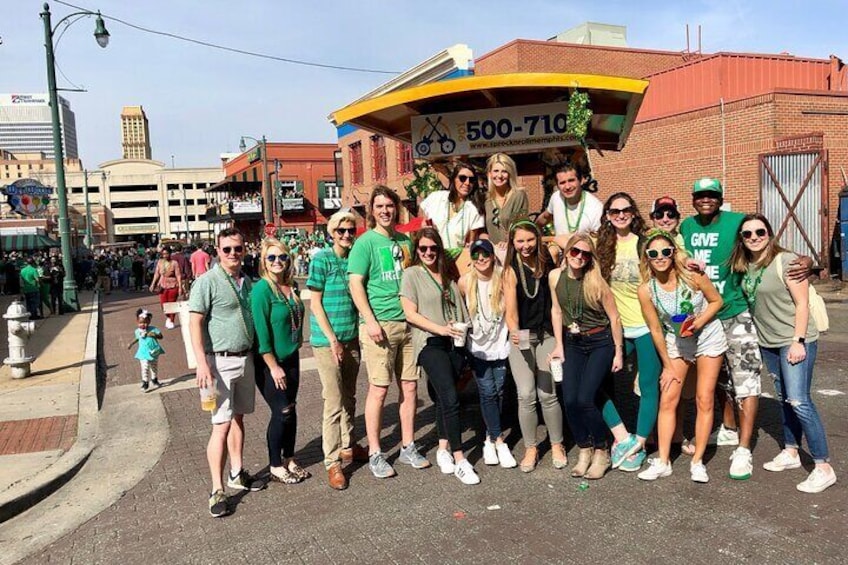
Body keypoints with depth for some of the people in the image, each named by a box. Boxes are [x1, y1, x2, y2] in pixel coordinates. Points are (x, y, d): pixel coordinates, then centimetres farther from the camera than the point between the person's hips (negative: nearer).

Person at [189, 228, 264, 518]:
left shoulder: (247, 281, 11)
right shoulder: (207, 282, -10)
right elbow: (195, 323, -14)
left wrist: (255, 353, 16)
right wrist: (202, 363, -22)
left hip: (245, 358, 7)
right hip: (220, 361, -7)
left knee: (238, 418, 16)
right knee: (222, 424, -7)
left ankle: (237, 473, 29)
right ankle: (217, 490, 0)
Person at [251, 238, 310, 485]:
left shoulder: (292, 287, 5)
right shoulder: (261, 289, -16)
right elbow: (261, 331, -19)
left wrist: (295, 347, 11)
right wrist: (273, 366, -18)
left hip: (291, 358, 7)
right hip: (269, 363, -7)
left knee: (290, 411, 12)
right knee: (282, 412, -2)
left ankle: (289, 460, 28)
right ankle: (276, 467, 15)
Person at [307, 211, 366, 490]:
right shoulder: (322, 260, -8)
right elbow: (316, 303, -10)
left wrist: (360, 331, 7)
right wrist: (333, 339, -14)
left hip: (351, 338, 6)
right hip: (326, 341, -6)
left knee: (349, 398, 16)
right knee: (334, 402, -4)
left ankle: (347, 447, 32)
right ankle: (332, 461, 7)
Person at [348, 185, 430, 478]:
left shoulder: (405, 241, 14)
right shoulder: (365, 242, -3)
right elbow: (355, 284, -9)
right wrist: (370, 322, -17)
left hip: (408, 323, 6)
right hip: (380, 325, -6)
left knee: (410, 386, 9)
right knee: (379, 389, -2)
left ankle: (408, 447, 23)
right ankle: (375, 454, 10)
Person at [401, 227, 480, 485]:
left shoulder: (448, 275, 15)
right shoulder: (412, 274, 0)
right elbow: (410, 313, -7)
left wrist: (461, 329, 7)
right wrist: (441, 329, -14)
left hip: (455, 343, 5)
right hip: (430, 343, -5)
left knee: (444, 398, 10)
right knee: (450, 399, -13)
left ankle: (443, 449, 23)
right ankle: (459, 460, -8)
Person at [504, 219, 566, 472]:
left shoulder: (547, 264, 1)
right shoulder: (511, 271, -4)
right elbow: (510, 310, -13)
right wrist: (514, 332, -30)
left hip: (546, 335, 1)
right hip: (521, 337, -1)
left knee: (547, 394, -2)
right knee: (526, 395, -2)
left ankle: (557, 446, 18)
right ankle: (531, 448, 15)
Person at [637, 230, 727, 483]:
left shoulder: (692, 277, -22)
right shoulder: (646, 290, -19)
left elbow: (717, 301, -6)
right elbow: (655, 329, -8)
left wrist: (698, 322, -25)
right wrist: (668, 366, -2)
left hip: (708, 338, -1)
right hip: (676, 343, 2)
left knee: (704, 400, 1)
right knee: (667, 401, -1)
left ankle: (697, 461, 12)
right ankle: (663, 462, 8)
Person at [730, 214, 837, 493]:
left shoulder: (786, 260, -13)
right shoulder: (745, 266, 5)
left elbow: (802, 303, -14)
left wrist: (798, 341, -18)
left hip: (795, 340, -7)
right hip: (768, 343, 7)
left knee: (799, 401, -11)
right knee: (784, 398, 15)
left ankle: (824, 468, -3)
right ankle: (791, 453, 28)